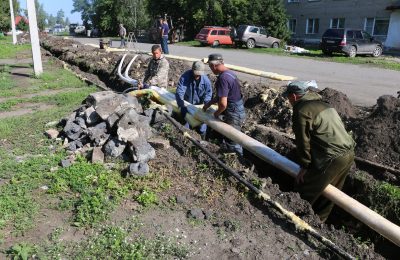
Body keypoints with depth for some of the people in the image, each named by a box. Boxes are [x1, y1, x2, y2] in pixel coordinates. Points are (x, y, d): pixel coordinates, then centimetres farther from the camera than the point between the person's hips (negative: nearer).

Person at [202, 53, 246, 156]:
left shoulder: (223, 78, -26)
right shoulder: (229, 73, 7)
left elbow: (223, 104, -30)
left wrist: (217, 113, -11)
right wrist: (208, 104, 20)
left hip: (233, 114, -10)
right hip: (238, 110, 10)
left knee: (232, 143, 4)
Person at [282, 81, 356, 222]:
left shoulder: (301, 110, -10)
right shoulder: (322, 103, 19)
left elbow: (303, 141, -11)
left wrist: (304, 166, -1)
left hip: (332, 158, -10)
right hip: (349, 153, 10)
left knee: (305, 193, 2)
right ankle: (319, 220, 35)